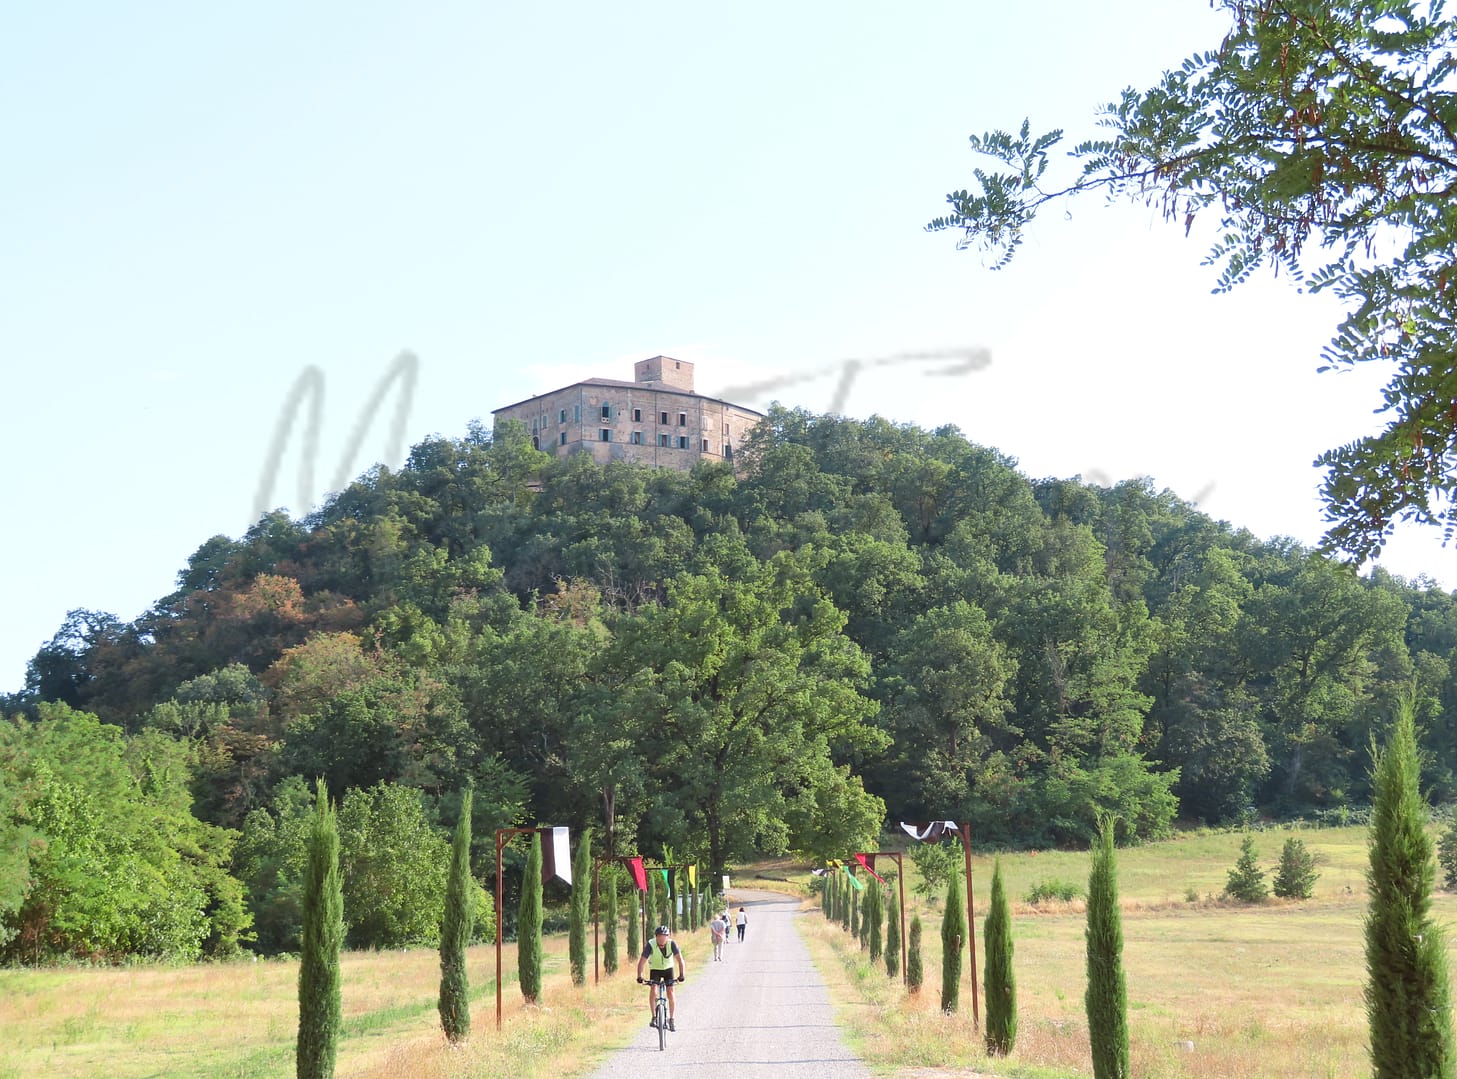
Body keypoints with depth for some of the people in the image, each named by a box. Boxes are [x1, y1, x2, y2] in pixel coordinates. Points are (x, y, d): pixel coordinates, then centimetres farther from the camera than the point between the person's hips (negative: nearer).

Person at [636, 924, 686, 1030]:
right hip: (655, 969, 0)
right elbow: (642, 961, -31)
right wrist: (639, 977, -43)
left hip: (668, 968, 0)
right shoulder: (650, 945, -28)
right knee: (652, 990, -19)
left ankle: (671, 1020, 2)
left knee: (670, 992, -10)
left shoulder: (672, 943, -26)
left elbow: (680, 959, -29)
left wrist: (681, 974, -41)